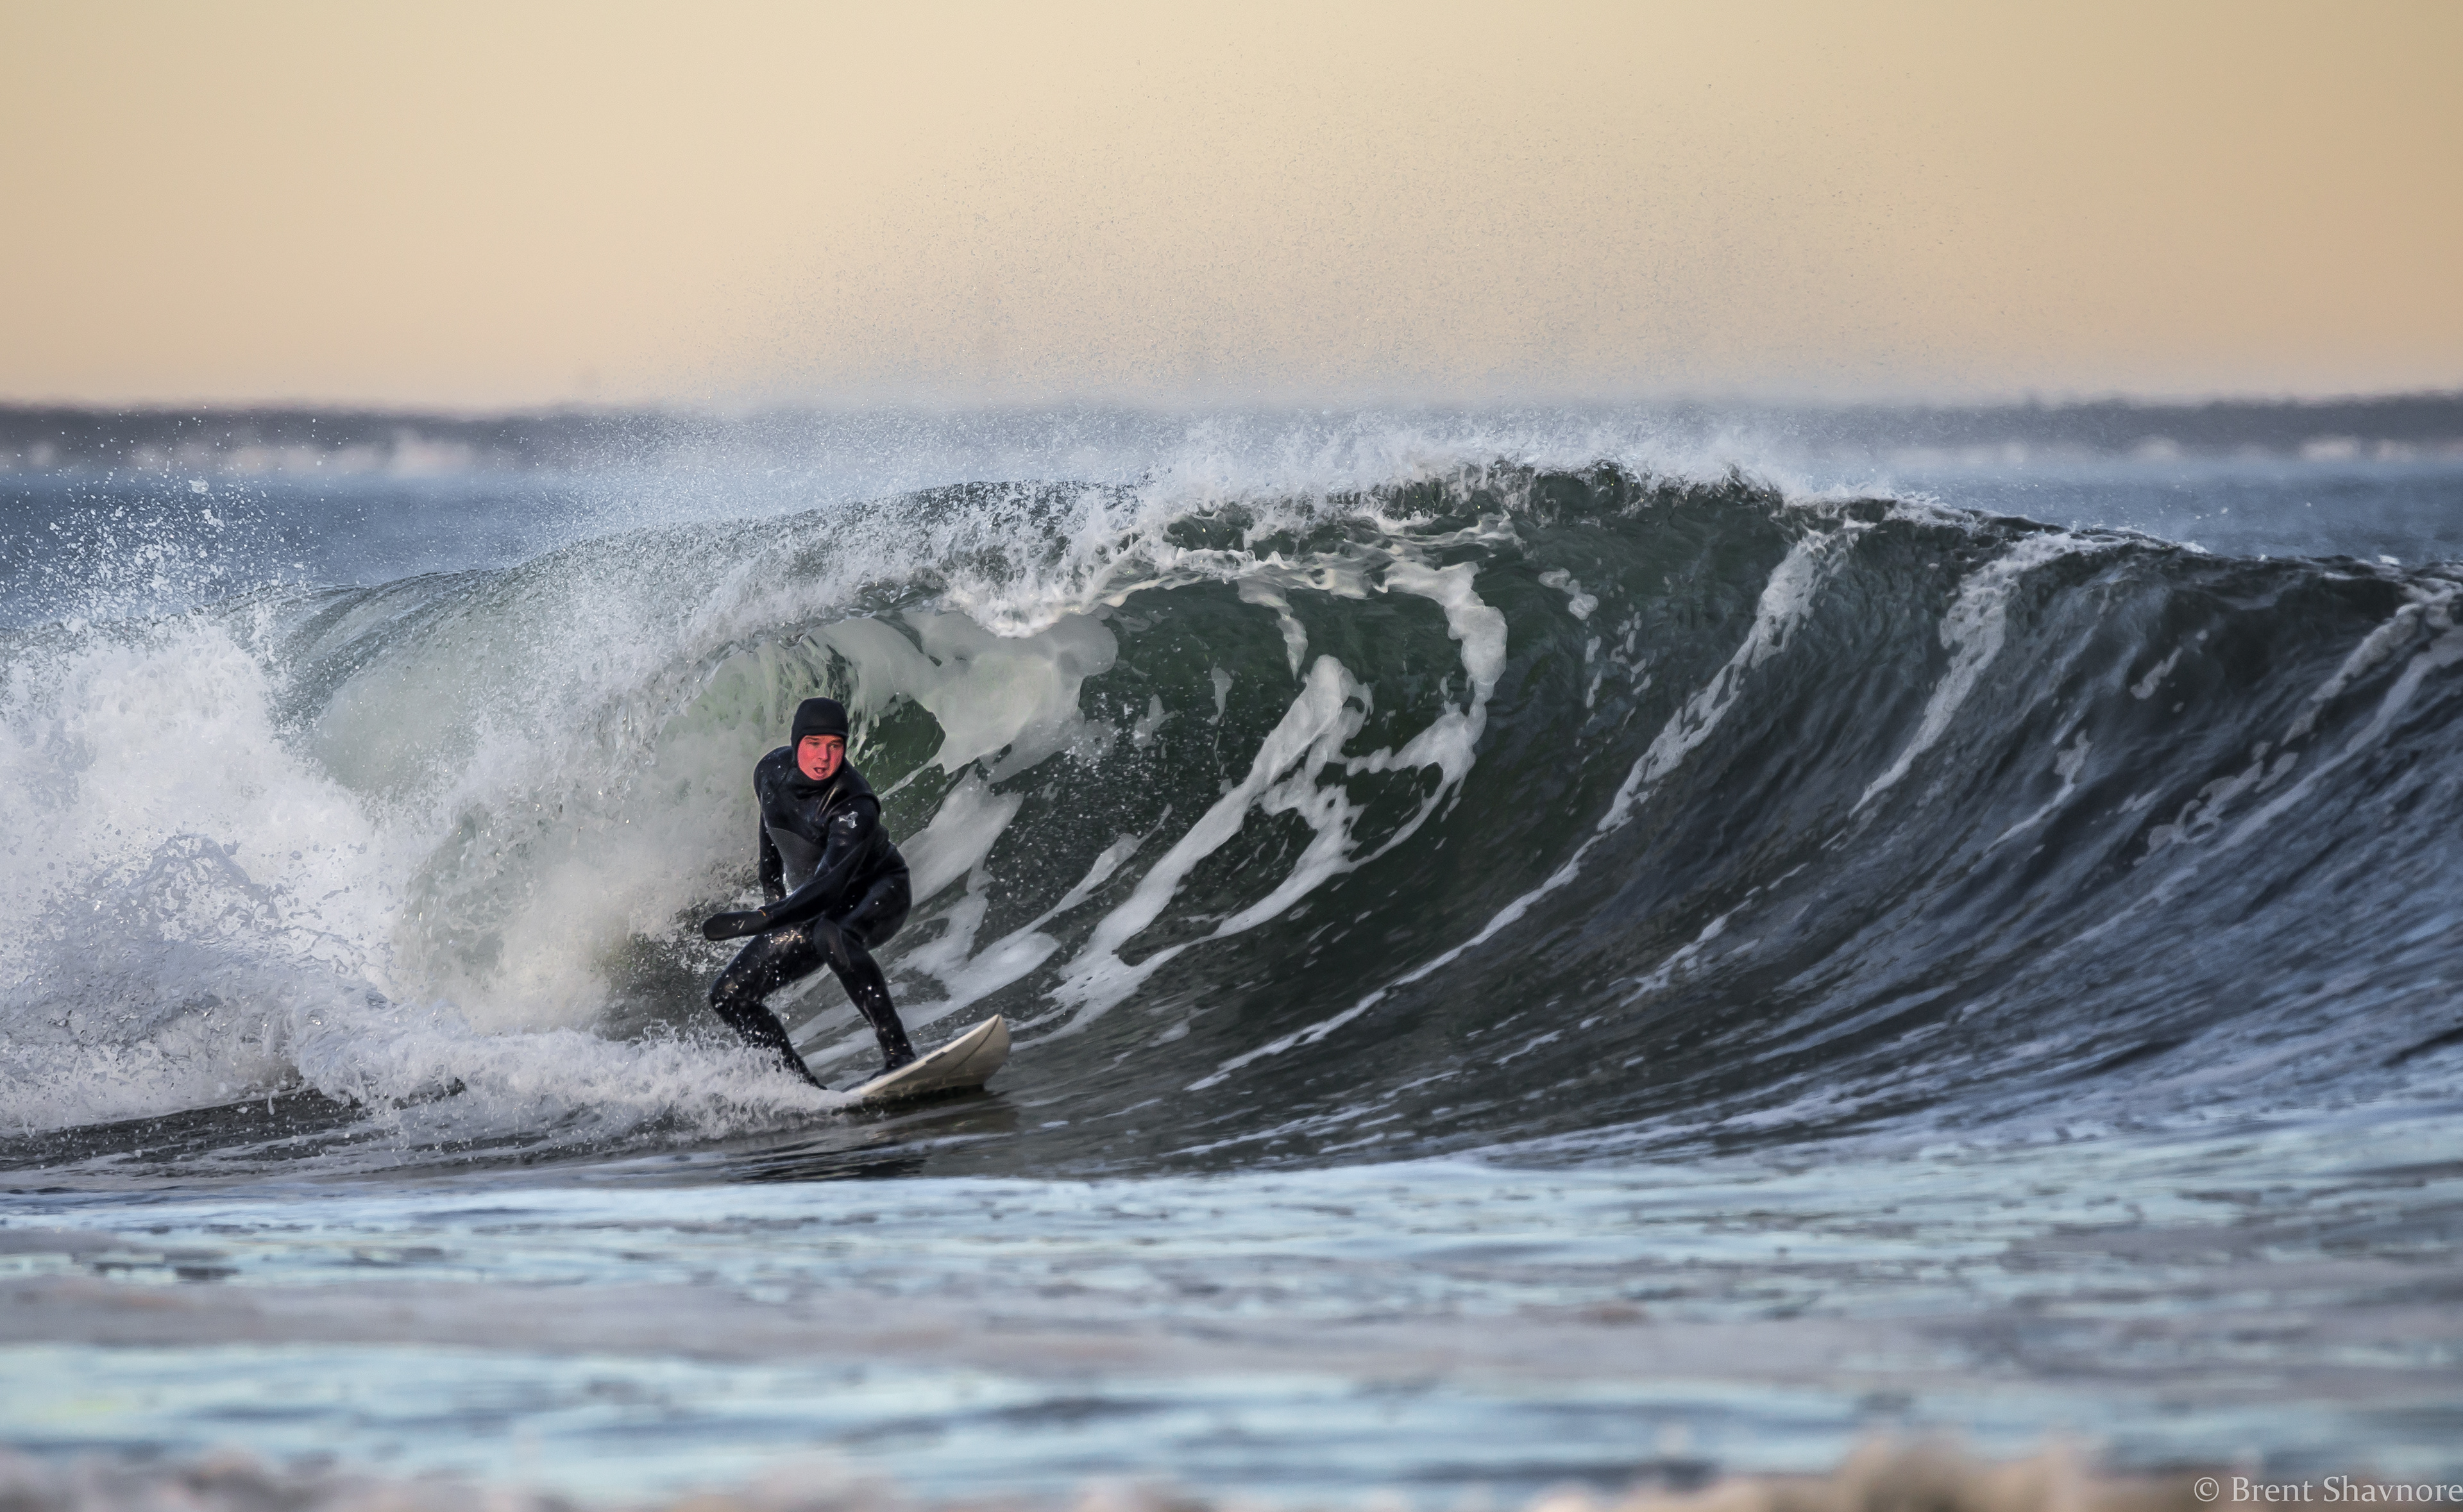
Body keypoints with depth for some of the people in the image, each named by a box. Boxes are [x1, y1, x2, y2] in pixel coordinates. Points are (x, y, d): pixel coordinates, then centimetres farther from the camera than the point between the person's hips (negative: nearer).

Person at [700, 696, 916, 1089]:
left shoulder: (854, 808, -32)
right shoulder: (772, 771, -11)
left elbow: (828, 890, -40)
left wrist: (758, 920, -50)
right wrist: (770, 876, 24)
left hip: (878, 895, -7)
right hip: (810, 907, 7)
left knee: (830, 934, -43)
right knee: (729, 997, -5)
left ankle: (898, 1055, -42)